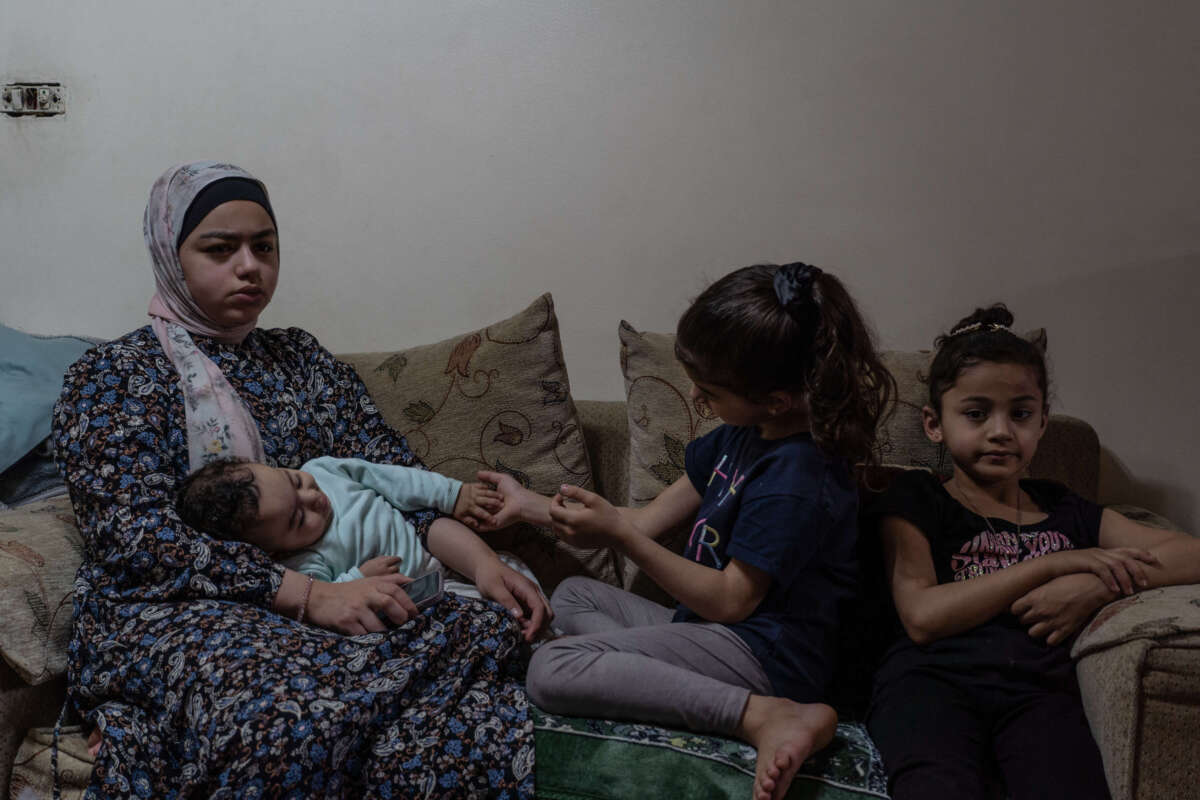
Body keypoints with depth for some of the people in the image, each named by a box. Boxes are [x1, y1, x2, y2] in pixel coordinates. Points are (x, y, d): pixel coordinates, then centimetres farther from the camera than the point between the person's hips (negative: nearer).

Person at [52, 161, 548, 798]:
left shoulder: (300, 357, 19)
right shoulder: (108, 379, 3)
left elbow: (389, 472, 7)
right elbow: (137, 537, -12)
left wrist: (478, 557, -14)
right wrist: (309, 597, -23)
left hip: (331, 592, 5)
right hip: (171, 610, -5)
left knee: (485, 632, -26)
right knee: (289, 717, -39)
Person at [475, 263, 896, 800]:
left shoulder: (795, 479, -24)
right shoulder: (741, 435, 7)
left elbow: (730, 600, -19)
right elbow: (649, 520, 11)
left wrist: (619, 533, -20)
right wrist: (530, 505, 11)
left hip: (760, 652, -11)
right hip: (714, 626, 11)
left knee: (551, 671, -19)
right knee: (572, 597, 19)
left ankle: (763, 716, -23)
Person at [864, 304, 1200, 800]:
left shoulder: (1062, 511, 26)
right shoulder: (917, 501, 15)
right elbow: (922, 617, -1)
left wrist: (1098, 584, -1)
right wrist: (1054, 564, 0)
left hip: (1036, 688, 3)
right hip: (933, 678, -3)